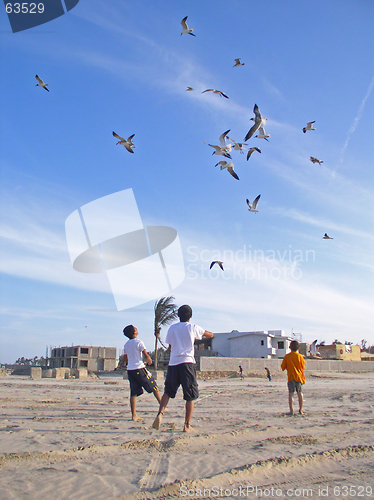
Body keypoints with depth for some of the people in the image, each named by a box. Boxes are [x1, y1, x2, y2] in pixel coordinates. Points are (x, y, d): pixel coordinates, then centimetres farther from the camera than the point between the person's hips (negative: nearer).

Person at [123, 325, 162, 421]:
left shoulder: (126, 344, 12)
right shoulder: (139, 342, -8)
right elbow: (146, 355, -13)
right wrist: (149, 360, 7)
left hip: (130, 369, 6)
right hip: (139, 368, -6)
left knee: (133, 393, 5)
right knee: (154, 387, 8)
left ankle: (134, 415, 1)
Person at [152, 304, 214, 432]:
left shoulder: (172, 328, 9)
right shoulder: (193, 328, 2)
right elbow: (211, 335, 13)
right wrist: (202, 332, 32)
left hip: (173, 363, 3)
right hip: (187, 362, -3)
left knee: (168, 391, 18)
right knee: (191, 395, 5)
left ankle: (160, 414, -1)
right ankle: (187, 425, 4)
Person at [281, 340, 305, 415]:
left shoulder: (287, 356, -3)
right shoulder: (300, 356, -4)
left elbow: (283, 367, 1)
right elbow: (303, 367, 2)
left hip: (291, 377, -1)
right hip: (299, 376, 1)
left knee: (291, 393, -2)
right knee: (300, 393, 12)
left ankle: (291, 410, -9)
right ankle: (300, 410, 17)